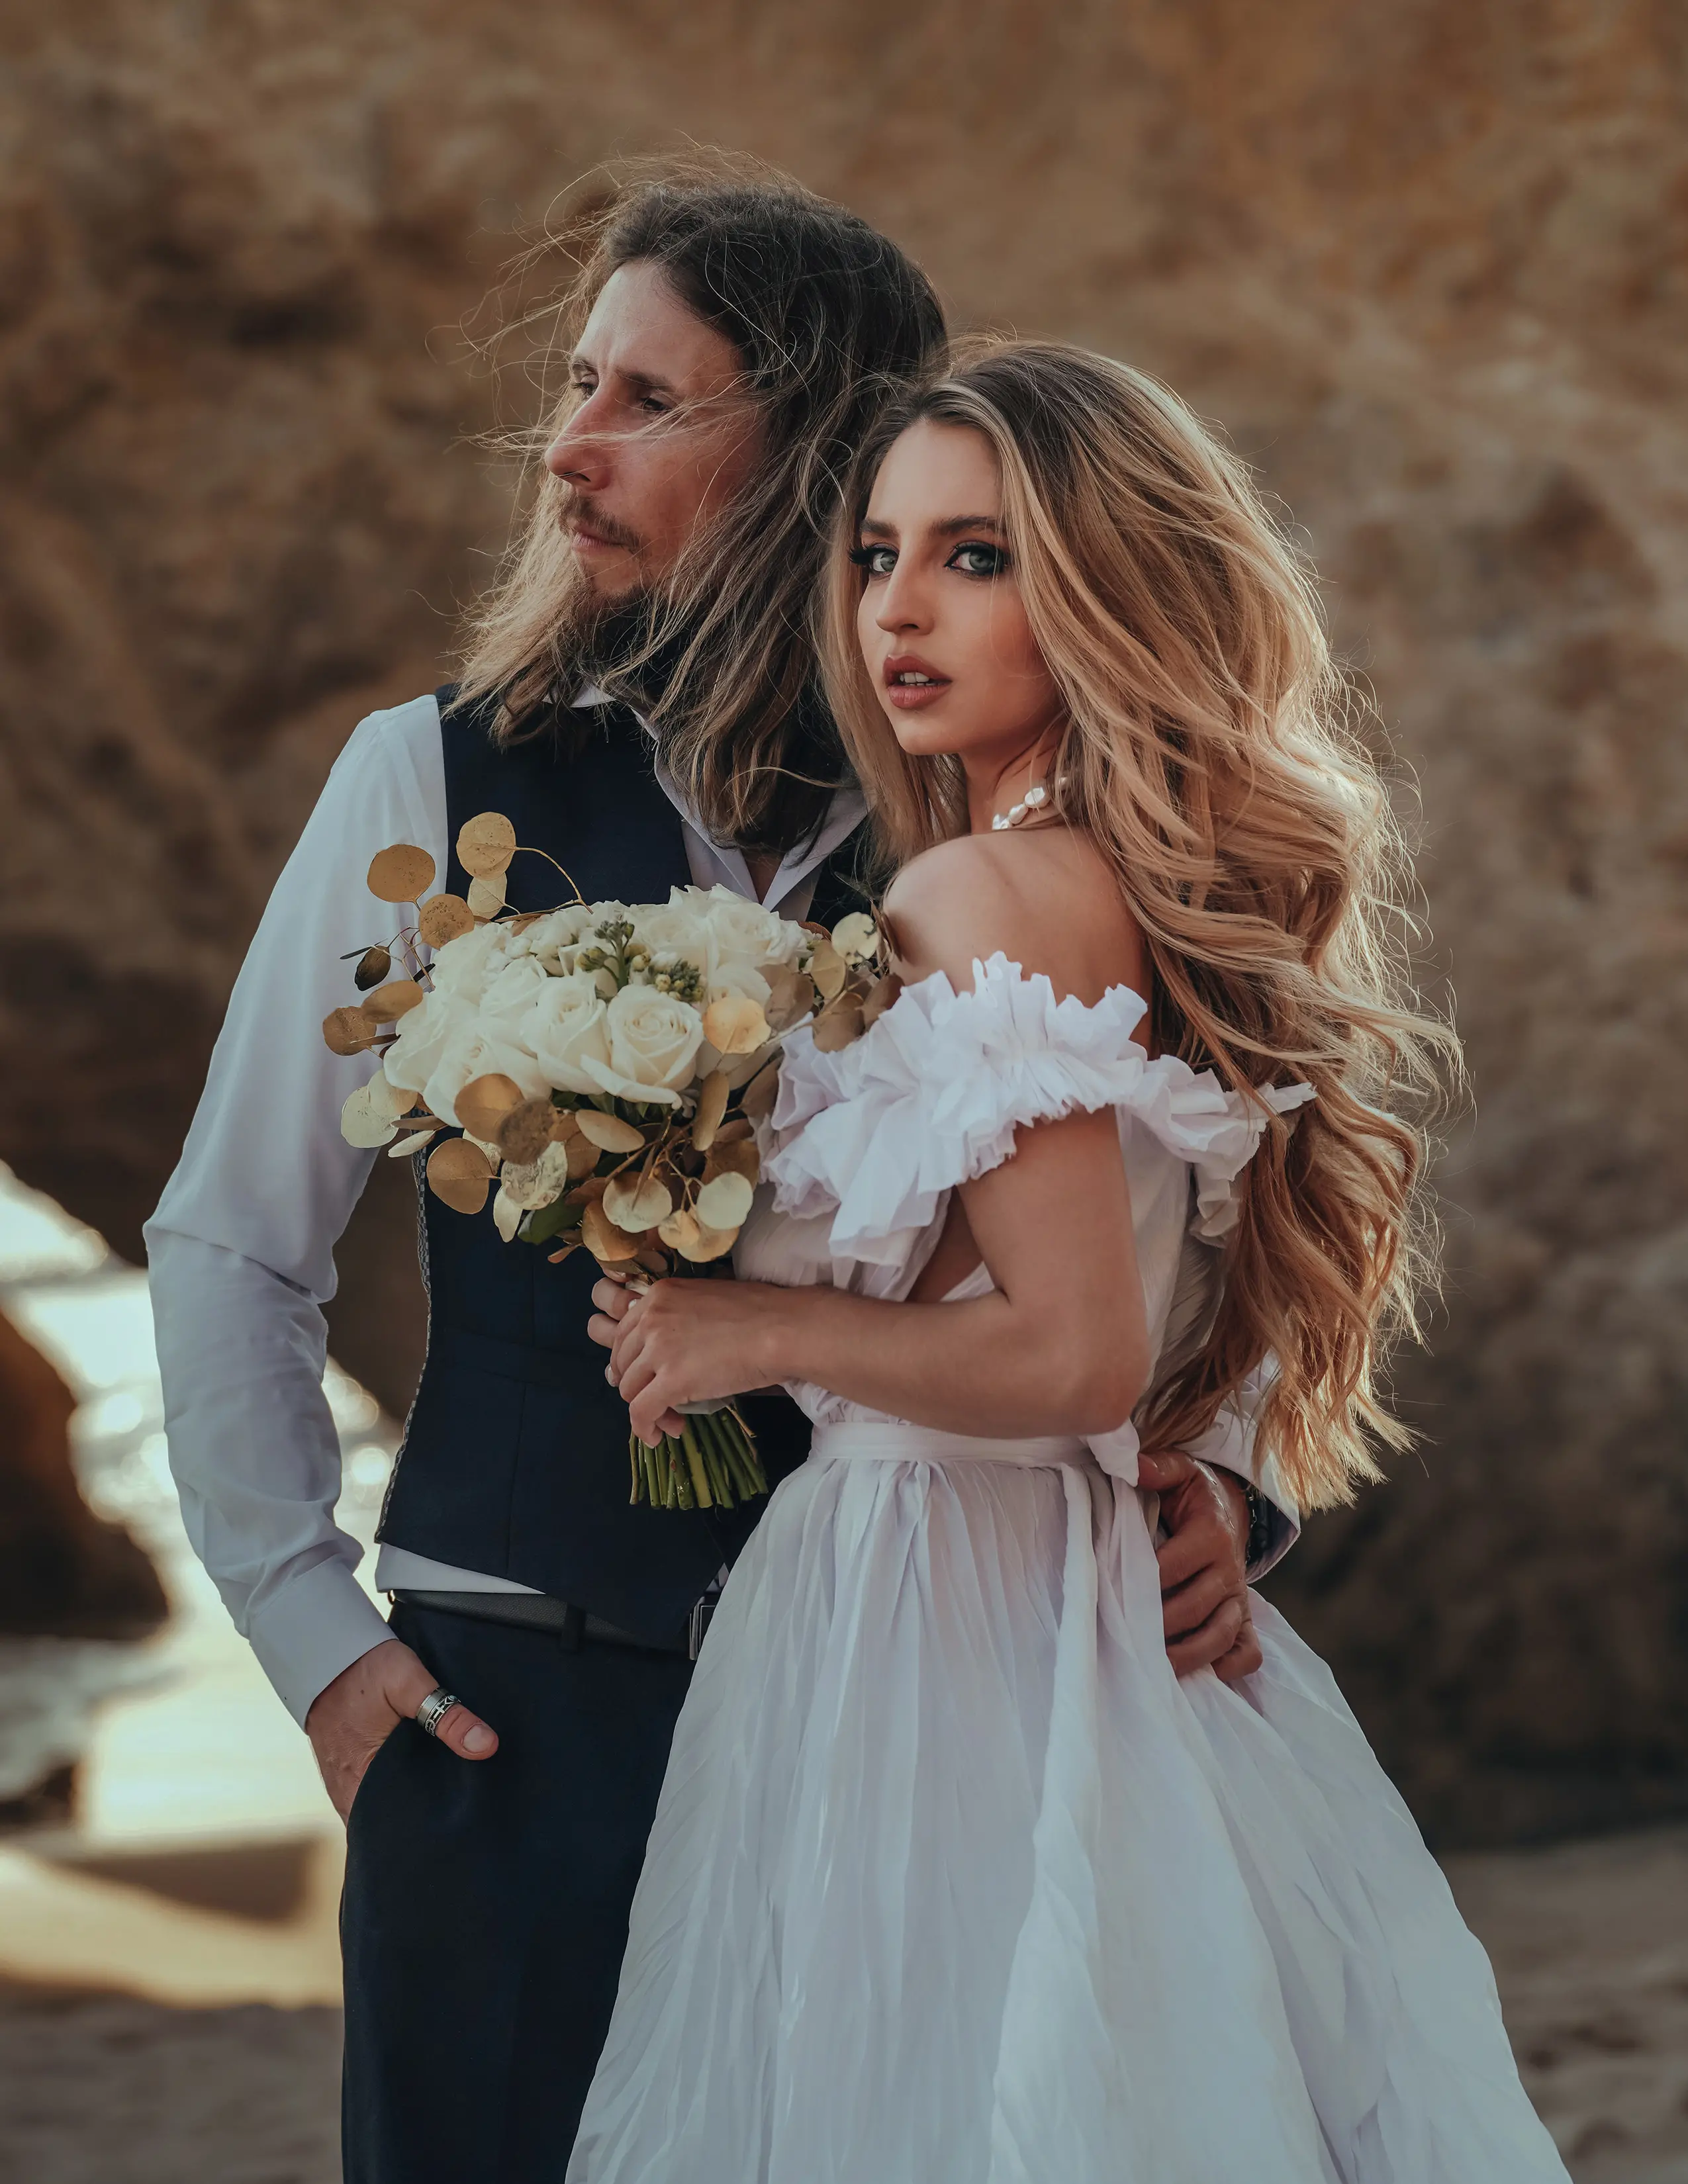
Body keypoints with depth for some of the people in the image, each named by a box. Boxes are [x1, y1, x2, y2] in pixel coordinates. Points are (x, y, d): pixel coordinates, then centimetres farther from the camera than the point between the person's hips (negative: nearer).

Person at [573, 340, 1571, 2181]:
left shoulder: (984, 895, -17)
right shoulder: (1149, 887, 9)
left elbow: (1077, 1356, -23)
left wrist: (770, 1333, -13)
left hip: (929, 1621, -9)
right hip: (1082, 1597, 9)